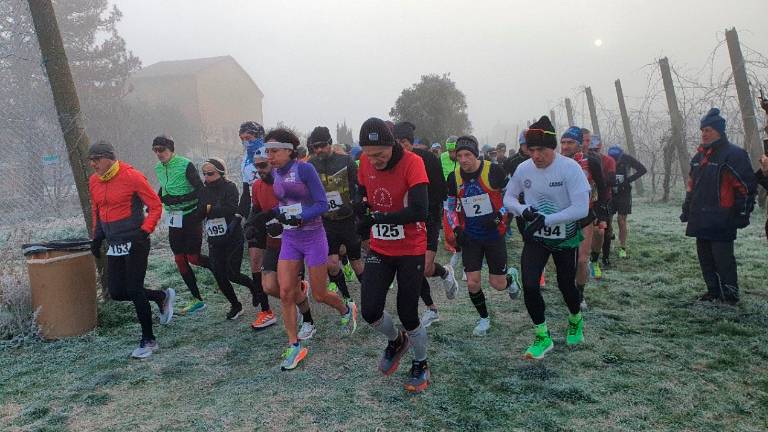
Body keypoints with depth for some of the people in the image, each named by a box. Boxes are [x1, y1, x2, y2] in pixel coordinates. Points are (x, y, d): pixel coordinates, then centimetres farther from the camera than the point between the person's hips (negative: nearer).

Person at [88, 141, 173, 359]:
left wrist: (145, 231, -19)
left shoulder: (132, 177, -14)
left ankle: (148, 341, 13)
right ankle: (162, 296, 29)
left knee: (135, 291, -3)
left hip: (134, 243, -7)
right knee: (116, 292, 6)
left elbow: (155, 206, -10)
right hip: (113, 245, 7)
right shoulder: (94, 181, 6)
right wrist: (97, 236, 14)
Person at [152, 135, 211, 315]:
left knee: (193, 257, -7)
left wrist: (178, 199, -23)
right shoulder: (158, 169, 7)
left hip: (191, 217, -7)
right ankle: (197, 300, 14)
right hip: (173, 219, 7)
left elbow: (200, 190, -17)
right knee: (180, 260, 5)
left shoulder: (186, 165, -14)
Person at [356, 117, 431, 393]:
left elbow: (420, 210, -30)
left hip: (411, 251, -4)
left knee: (407, 314, 2)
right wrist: (362, 205, -12)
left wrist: (377, 218, -27)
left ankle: (421, 364, 30)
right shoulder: (365, 163, -3)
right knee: (370, 311, -3)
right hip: (379, 249, 4)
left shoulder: (412, 163, -20)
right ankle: (396, 341, 31)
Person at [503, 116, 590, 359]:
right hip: (535, 237, 2)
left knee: (566, 286, 12)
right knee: (529, 286, -11)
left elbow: (581, 209, -24)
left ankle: (575, 320, 47)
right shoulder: (523, 169, -10)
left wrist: (546, 219, -28)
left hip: (565, 238, -2)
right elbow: (508, 198, 4)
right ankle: (543, 337, 9)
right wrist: (523, 210, -17)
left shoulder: (570, 168, -21)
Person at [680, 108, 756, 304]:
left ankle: (730, 296, 5)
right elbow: (692, 186, 22)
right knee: (705, 257, 13)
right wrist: (687, 210, 20)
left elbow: (747, 186, -11)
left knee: (723, 258, -6)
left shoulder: (733, 154, -9)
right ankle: (713, 290, 24)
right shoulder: (699, 156, 15)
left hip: (721, 220, -8)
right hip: (701, 219, 8)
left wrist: (742, 213, -13)